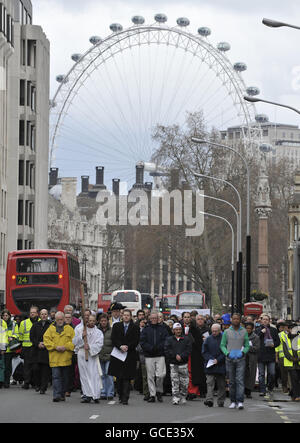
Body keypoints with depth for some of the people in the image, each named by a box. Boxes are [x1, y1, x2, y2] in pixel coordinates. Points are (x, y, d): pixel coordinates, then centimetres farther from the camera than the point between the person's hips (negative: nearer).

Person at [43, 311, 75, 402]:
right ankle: (56, 395, -13)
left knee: (65, 377, 8)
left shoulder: (69, 329, 7)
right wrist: (55, 347, -12)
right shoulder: (51, 329, 7)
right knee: (56, 376, -9)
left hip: (66, 357, 1)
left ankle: (63, 394, 19)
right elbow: (46, 340, 1)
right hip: (55, 357, -1)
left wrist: (66, 347, -13)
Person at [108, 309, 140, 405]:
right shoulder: (116, 326, 9)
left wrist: (127, 347, -14)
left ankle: (125, 398, -8)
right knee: (119, 377, 6)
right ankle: (120, 396, 18)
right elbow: (113, 339, 0)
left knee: (127, 378, -6)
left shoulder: (135, 328, 4)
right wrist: (120, 346, -15)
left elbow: (136, 341, -2)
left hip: (130, 355, -2)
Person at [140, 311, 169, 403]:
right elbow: (142, 342, 0)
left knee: (160, 375, -10)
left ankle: (159, 392, 11)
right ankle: (152, 395, 8)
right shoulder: (146, 329, 9)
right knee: (150, 376, 1)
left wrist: (158, 347, -14)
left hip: (160, 355, -1)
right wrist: (150, 348, -14)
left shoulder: (163, 329, 9)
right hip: (149, 356, 1)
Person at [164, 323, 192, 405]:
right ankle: (175, 398, -4)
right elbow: (167, 350, -4)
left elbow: (189, 350, -3)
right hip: (173, 364, 0)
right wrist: (175, 355, -14)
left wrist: (181, 356, -15)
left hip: (183, 364, 0)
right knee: (175, 382, -5)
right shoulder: (169, 339, 8)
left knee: (184, 382, 2)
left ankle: (183, 397, 18)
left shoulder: (186, 339, 7)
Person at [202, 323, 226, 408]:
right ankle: (209, 400, -19)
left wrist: (218, 360, -13)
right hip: (210, 366, 1)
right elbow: (204, 351, 8)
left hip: (221, 365, -1)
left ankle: (221, 401, 16)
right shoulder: (208, 339, 7)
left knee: (221, 385, 7)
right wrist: (210, 359, -7)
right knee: (210, 383, -10)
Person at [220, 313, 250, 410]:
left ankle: (240, 402, -17)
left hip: (240, 359, -1)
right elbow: (222, 345, 7)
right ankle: (233, 401, 15)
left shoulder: (244, 331, 6)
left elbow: (247, 345, 8)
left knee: (240, 380, -11)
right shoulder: (226, 332, 6)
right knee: (231, 381, 6)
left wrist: (243, 352, -11)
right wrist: (227, 353, -10)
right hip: (230, 359, 1)